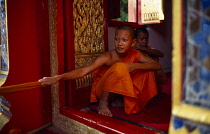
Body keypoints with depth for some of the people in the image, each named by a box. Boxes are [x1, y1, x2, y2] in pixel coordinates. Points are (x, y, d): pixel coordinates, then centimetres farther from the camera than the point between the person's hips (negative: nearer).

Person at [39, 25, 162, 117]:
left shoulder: (135, 54, -10)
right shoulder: (108, 57, -25)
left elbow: (158, 65, -13)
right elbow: (83, 71, -35)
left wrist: (136, 66, -30)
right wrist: (58, 78, -48)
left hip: (121, 89, 6)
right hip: (103, 90, -5)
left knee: (147, 69, -5)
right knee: (120, 67, -34)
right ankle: (103, 102, -17)